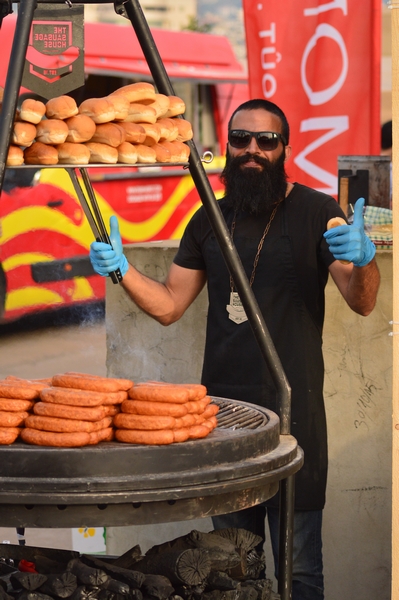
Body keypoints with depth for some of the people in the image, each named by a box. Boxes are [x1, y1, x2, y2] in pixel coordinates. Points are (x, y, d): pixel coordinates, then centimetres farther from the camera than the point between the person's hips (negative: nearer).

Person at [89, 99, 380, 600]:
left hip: (292, 407, -4)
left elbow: (362, 302, -8)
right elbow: (168, 305, 15)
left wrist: (362, 259, -30)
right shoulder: (209, 220, 12)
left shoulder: (316, 212, -2)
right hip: (222, 403, 4)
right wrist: (122, 269, -2)